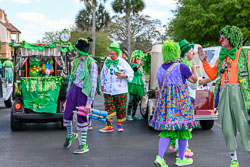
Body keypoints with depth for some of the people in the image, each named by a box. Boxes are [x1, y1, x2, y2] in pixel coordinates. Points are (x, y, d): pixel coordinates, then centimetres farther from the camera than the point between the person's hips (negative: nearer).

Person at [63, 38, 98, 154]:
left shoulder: (92, 64, -14)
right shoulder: (76, 61, 6)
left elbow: (93, 84, -14)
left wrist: (89, 102, -16)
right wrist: (68, 93, 18)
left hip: (84, 92, -6)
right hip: (73, 89, 6)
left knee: (82, 119, 1)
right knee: (67, 115, 9)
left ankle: (84, 145, 15)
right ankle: (70, 135, 38)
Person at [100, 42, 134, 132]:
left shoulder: (122, 62, -1)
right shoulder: (107, 61, 11)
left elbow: (131, 72, 1)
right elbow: (103, 73, 22)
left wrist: (124, 75, -17)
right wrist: (102, 84, 20)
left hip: (120, 90, -3)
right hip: (108, 90, 3)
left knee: (120, 107, 3)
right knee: (108, 108, -1)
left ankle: (119, 124, 20)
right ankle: (109, 126, 4)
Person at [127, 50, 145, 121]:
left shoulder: (141, 67, 18)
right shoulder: (133, 64, -9)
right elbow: (135, 68, -34)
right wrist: (139, 65, -53)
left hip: (139, 85, 8)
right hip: (133, 85, -8)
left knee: (136, 101, 9)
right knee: (132, 99, -12)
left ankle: (133, 115, 17)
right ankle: (128, 114, -5)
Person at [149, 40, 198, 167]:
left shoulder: (160, 69, 7)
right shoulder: (181, 67, -9)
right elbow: (194, 80, 3)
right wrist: (194, 69, 20)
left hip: (165, 99, 5)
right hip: (181, 99, -5)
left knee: (167, 129, 7)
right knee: (183, 128, 8)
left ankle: (160, 157, -7)